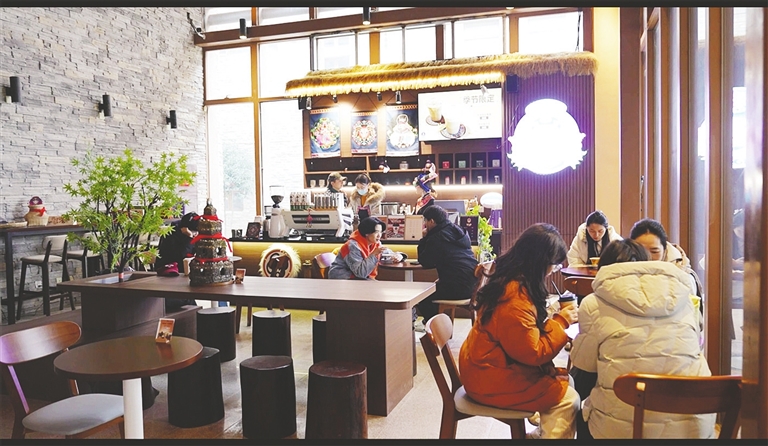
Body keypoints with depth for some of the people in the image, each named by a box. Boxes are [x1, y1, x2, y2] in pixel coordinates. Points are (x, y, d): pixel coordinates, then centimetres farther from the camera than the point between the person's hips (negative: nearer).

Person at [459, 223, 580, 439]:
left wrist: (555, 318, 2)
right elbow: (534, 353, -23)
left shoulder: (510, 282, 3)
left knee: (562, 380, 12)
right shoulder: (515, 299, -28)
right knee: (568, 399, -5)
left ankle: (542, 432, 23)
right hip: (492, 380, -10)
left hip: (494, 366, 10)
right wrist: (561, 321, -14)